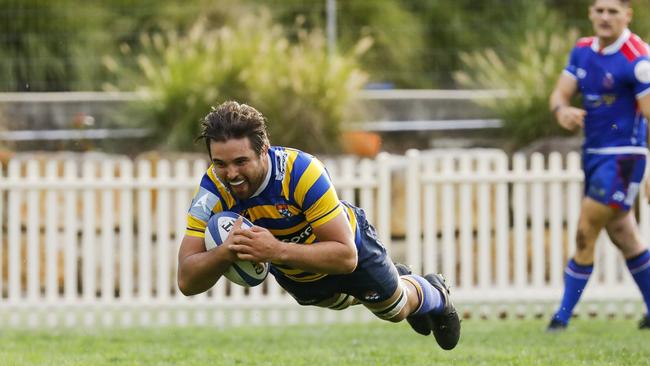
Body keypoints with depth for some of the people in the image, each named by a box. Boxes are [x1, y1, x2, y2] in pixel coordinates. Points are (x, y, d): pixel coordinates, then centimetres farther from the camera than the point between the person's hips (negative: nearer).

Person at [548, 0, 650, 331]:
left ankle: (563, 315, -3)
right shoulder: (583, 51, 6)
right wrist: (562, 110, -22)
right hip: (593, 153, 8)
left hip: (623, 156, -8)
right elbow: (560, 93, 5)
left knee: (586, 232, -9)